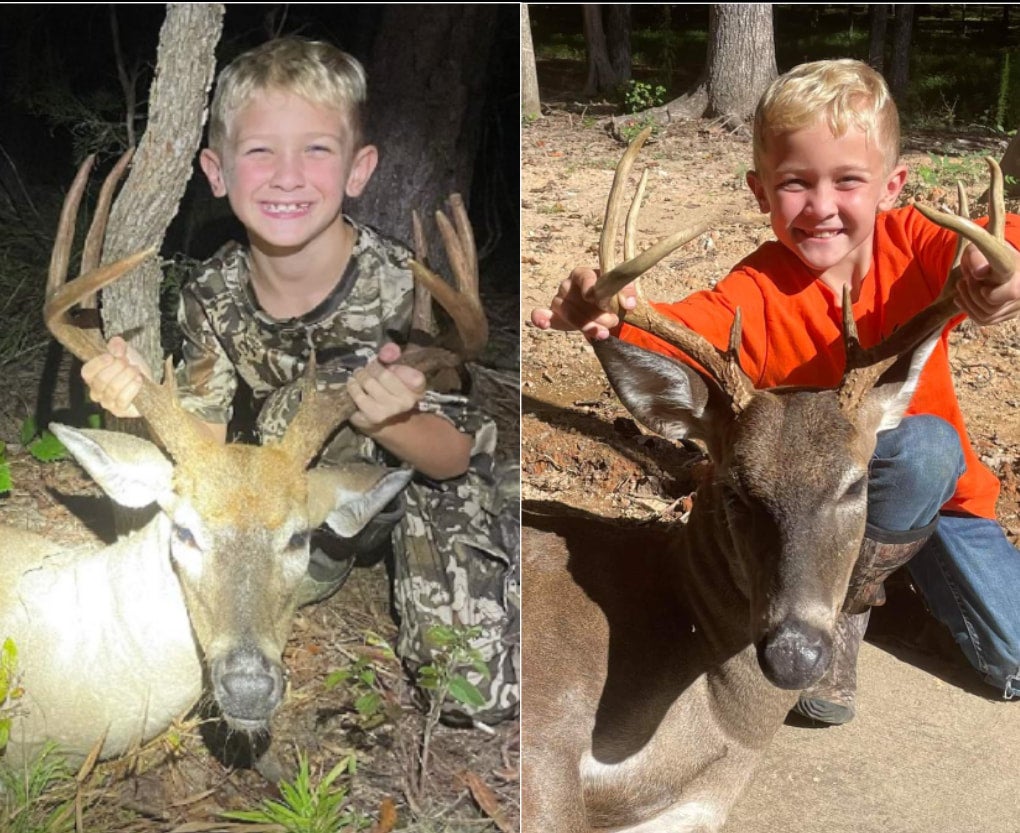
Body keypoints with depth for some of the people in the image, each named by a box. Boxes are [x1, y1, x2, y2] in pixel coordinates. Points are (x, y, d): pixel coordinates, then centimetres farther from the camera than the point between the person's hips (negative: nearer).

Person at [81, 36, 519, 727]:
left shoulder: (403, 286, -28)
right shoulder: (217, 294, -15)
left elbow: (452, 455, -21)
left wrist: (390, 422, -45)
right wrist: (144, 403, -33)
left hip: (426, 483, -4)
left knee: (477, 699, -19)